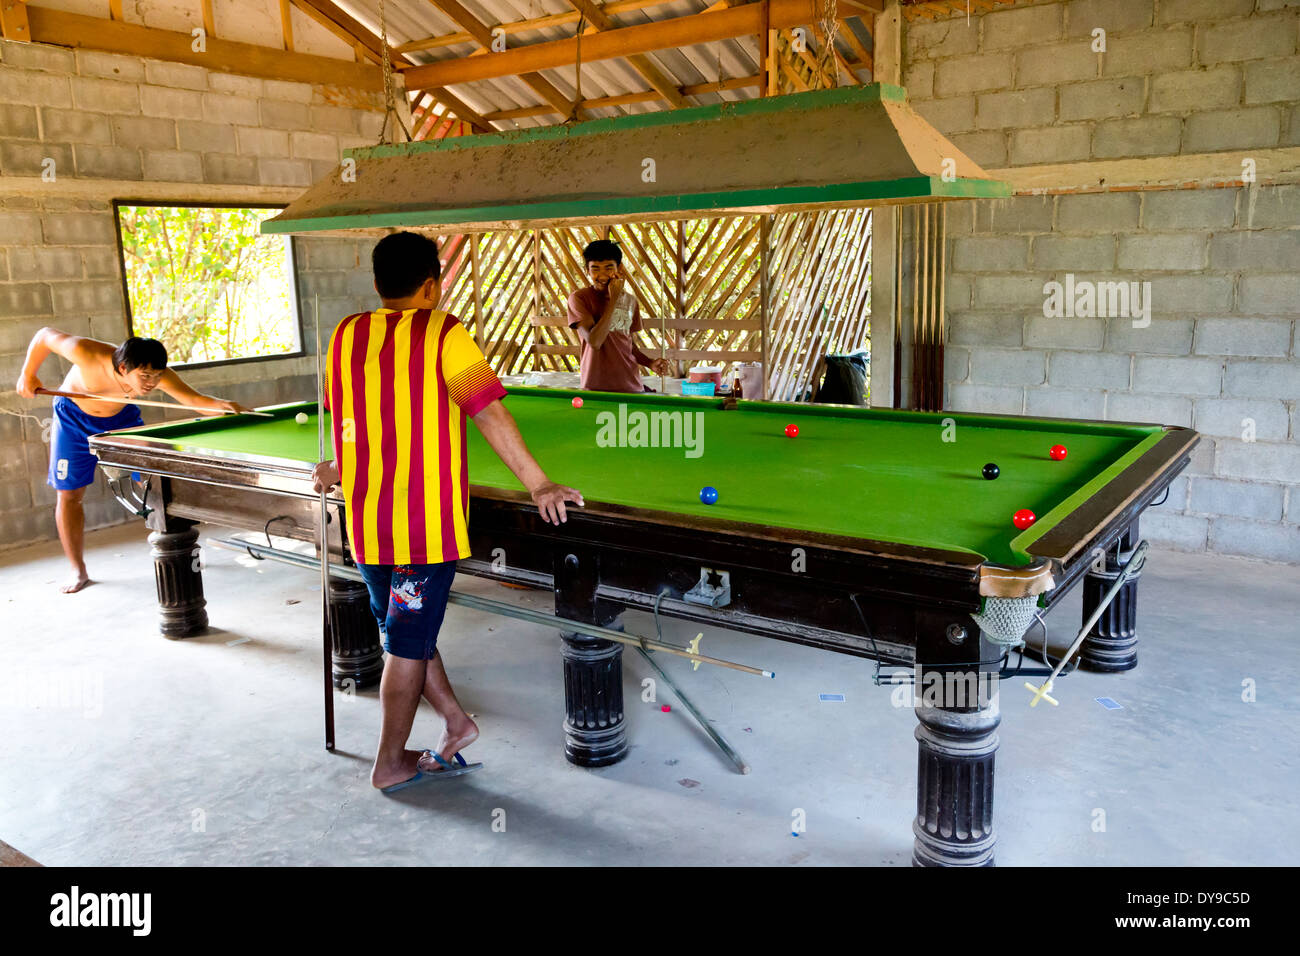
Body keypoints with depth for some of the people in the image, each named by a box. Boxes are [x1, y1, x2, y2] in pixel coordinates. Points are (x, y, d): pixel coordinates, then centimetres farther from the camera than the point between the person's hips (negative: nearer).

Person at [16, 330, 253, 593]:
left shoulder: (157, 374, -33)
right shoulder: (87, 354, -38)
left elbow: (193, 399, -41)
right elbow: (45, 335, -21)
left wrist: (220, 404, -61)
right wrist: (28, 374, -9)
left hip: (121, 417, 2)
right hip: (73, 418, -1)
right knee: (68, 494, -1)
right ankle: (79, 572, 10)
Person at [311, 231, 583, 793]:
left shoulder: (344, 336, 7)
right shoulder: (442, 333, -8)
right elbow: (489, 414, -15)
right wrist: (539, 486, -14)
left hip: (364, 521, 5)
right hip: (427, 523, -4)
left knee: (402, 631, 21)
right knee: (409, 644, 8)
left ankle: (456, 722, 26)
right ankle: (391, 764, 20)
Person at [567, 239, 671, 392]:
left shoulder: (631, 301, 8)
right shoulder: (579, 298, -8)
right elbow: (594, 342, -20)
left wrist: (650, 363, -1)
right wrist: (613, 299, -17)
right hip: (596, 388, -4)